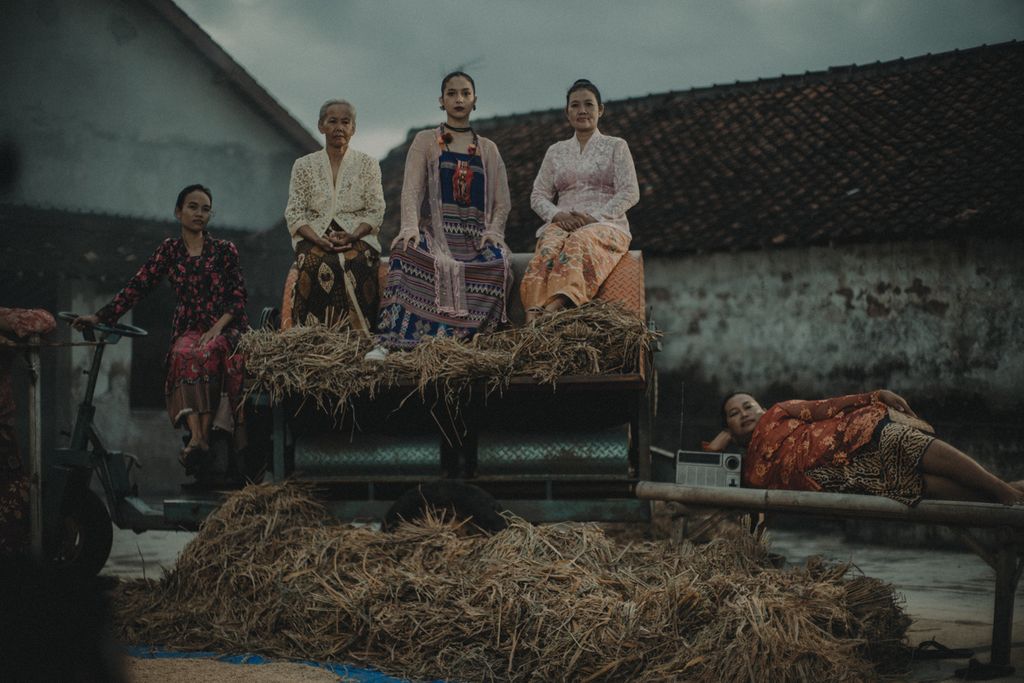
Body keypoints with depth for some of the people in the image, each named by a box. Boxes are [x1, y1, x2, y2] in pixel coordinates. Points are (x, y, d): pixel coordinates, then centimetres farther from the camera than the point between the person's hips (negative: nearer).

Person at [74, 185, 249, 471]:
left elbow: (239, 296, 2)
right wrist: (100, 316, -4)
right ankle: (196, 435, -48)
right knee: (184, 355, -34)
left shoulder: (224, 250, 7)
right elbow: (137, 286, 6)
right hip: (189, 329, 1)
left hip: (226, 328, -1)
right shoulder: (170, 250, 11)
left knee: (206, 353, -36)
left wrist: (216, 328, -14)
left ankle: (204, 434, -39)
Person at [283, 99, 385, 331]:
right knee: (320, 264, -35)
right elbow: (294, 214, 5)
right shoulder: (304, 166, 12)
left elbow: (375, 211, 5)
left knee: (354, 264, -35)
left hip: (358, 238, 0)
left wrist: (352, 236, -15)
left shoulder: (368, 164, 12)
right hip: (315, 238, 0)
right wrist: (318, 240, -14)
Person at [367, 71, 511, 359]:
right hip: (434, 229, -2)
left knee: (497, 260, -34)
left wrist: (493, 230, -7)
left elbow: (502, 202, 15)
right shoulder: (425, 142, 15)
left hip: (476, 234, 2)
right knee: (406, 251, -36)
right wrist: (410, 227, -20)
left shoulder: (488, 149, 22)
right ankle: (389, 341, -42)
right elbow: (411, 189, 0)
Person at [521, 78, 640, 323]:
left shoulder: (616, 147, 14)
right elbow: (538, 195, 16)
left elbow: (630, 193, 2)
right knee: (549, 246, -36)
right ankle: (533, 315, -58)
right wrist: (558, 214, -7)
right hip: (563, 223, 2)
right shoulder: (556, 151, 23)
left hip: (607, 224, -2)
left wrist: (596, 217, -12)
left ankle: (555, 306, -62)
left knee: (580, 242, -39)